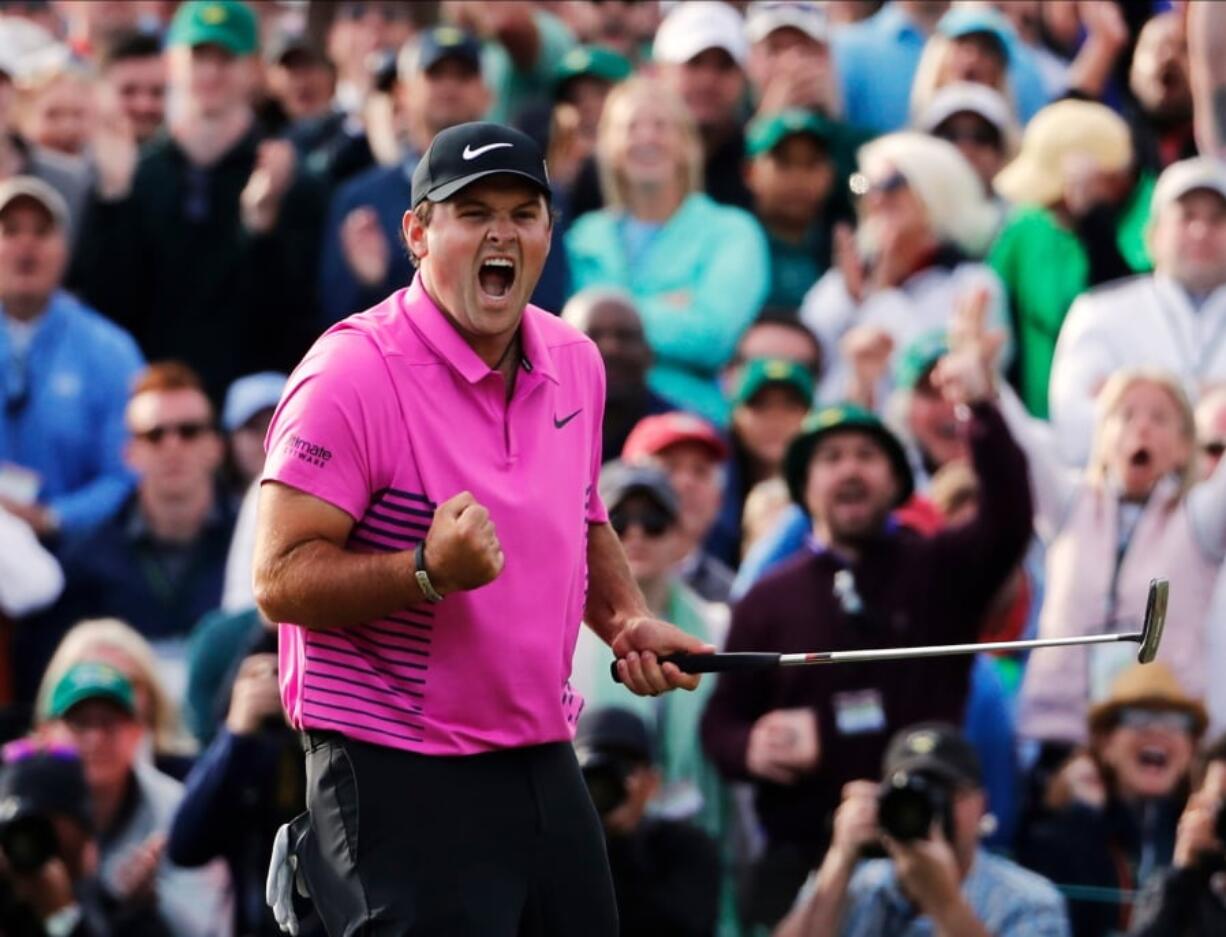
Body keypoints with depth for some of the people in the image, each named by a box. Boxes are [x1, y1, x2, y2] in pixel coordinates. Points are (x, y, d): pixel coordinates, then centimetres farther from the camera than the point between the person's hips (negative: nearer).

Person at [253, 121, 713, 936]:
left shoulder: (576, 362, 8)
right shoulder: (355, 373, -15)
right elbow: (281, 579, -18)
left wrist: (627, 619, 8)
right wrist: (427, 572, -31)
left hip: (545, 768, 7)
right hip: (400, 779, -7)